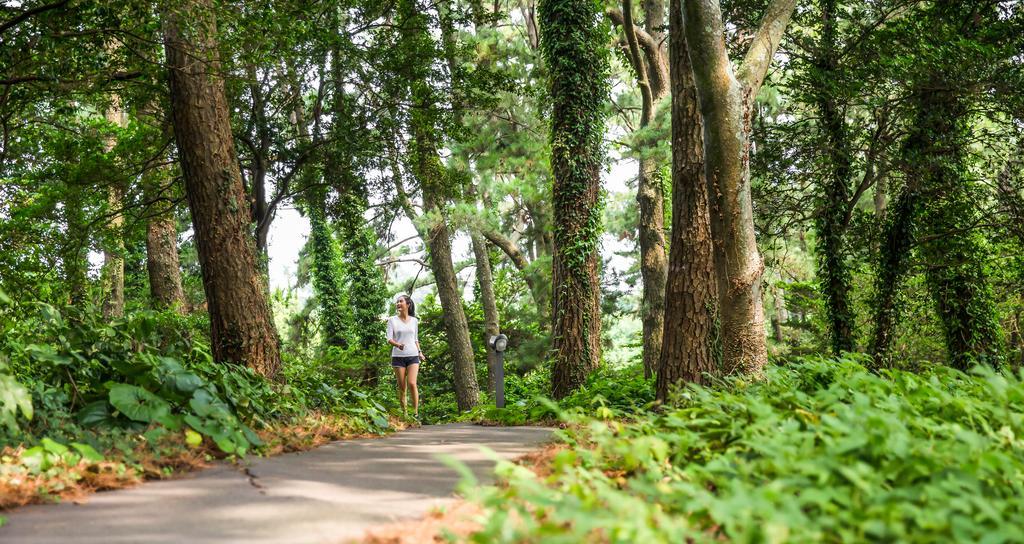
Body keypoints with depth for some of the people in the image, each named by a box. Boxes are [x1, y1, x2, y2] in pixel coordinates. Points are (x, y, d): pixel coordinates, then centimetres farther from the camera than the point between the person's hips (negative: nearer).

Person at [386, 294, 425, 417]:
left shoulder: (414, 321, 9)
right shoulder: (392, 320, 2)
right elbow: (389, 339, -6)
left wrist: (420, 352, 7)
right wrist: (397, 345, -25)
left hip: (413, 356, 1)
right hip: (398, 356, -1)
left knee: (412, 384, -15)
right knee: (402, 387, 0)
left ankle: (416, 412, -11)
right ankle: (404, 413, 7)